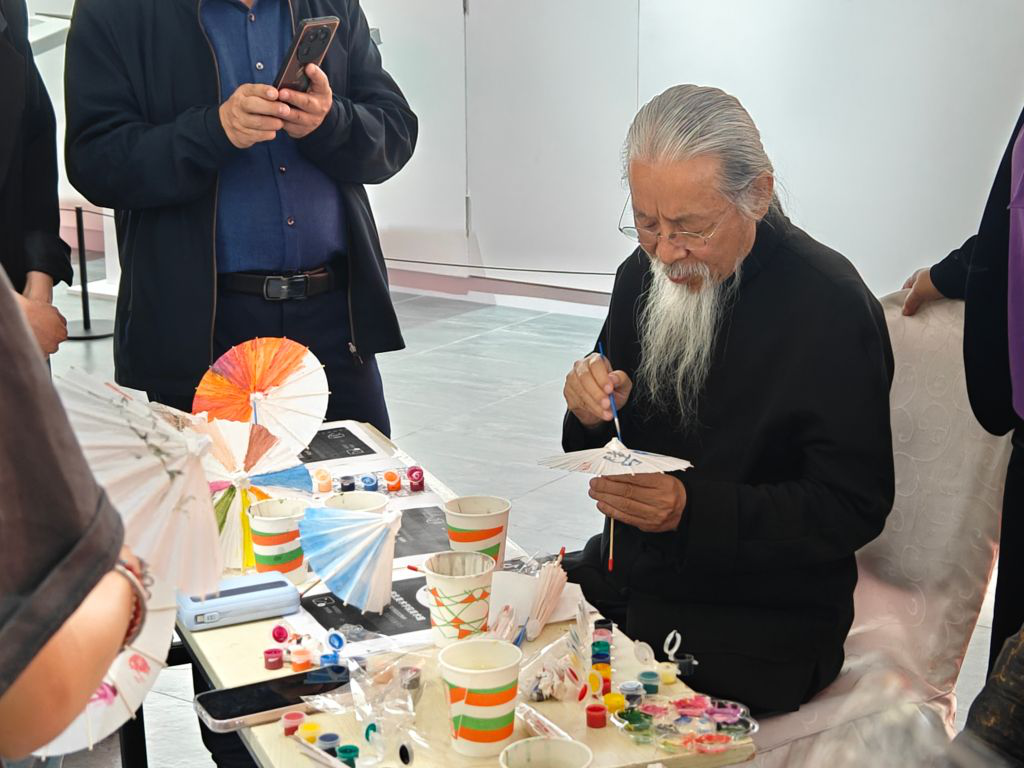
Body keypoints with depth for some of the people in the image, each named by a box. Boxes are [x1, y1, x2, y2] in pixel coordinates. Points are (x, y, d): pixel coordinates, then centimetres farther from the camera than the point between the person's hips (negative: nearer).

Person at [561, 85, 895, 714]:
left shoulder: (832, 307, -18)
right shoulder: (643, 275, 2)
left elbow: (854, 507, -17)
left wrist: (690, 508, -27)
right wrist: (593, 412, -13)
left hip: (760, 620, -6)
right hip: (628, 578, 6)